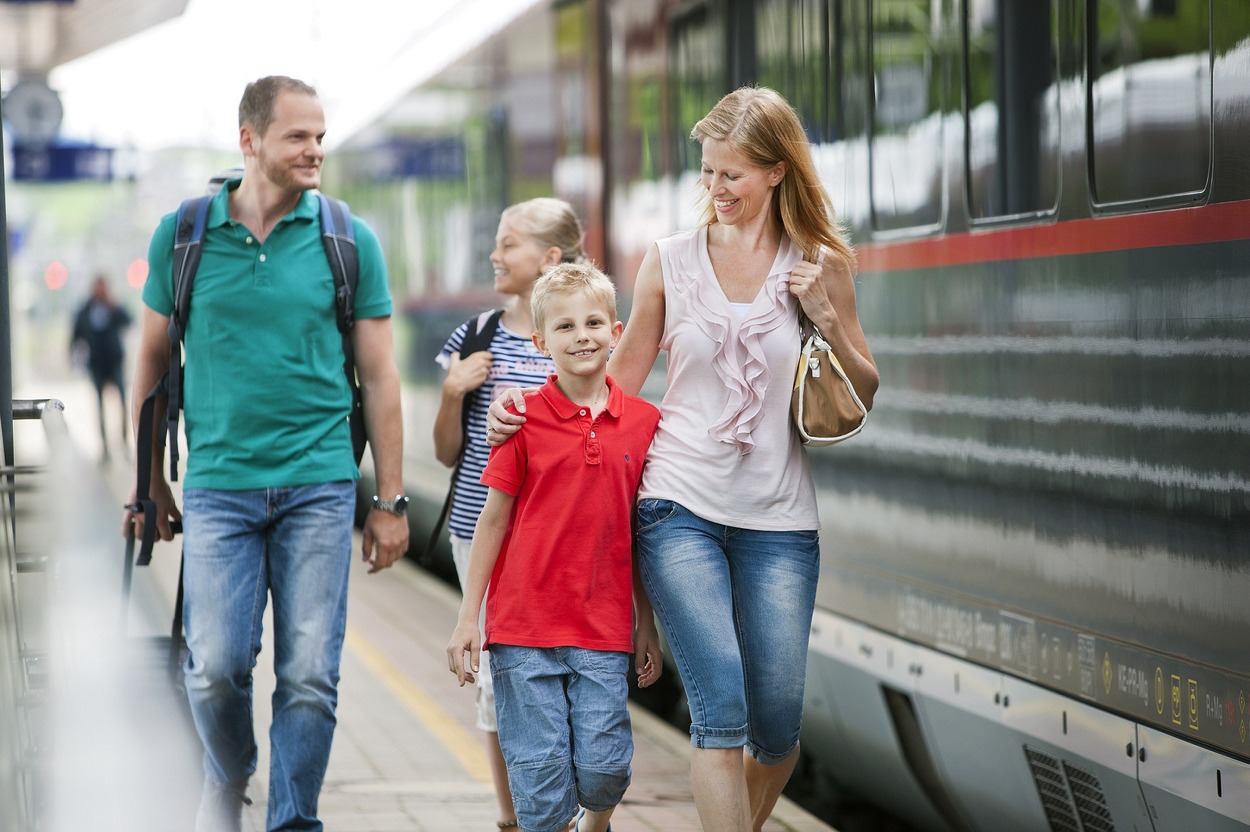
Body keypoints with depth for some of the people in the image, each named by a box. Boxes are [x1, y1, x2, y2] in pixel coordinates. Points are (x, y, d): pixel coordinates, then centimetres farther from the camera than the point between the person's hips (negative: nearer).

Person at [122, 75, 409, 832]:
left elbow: (380, 376, 6)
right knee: (216, 666, -6)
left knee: (310, 676, -3)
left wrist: (391, 501, 4)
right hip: (217, 486, 0)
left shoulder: (348, 241, 3)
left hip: (319, 486, 0)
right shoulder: (183, 235, 4)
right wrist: (151, 487, 12)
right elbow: (154, 360, 13)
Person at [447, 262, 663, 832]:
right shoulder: (523, 420, -3)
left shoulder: (643, 421, 4)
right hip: (524, 626, -2)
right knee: (540, 773, -2)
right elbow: (494, 518, 2)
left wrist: (647, 625, 13)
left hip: (605, 631, 2)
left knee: (604, 767, -1)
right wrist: (468, 617, 1)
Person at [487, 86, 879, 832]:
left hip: (778, 518, 1)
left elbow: (864, 393, 10)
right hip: (681, 508, -1)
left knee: (777, 726, 2)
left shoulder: (817, 265, 5)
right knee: (721, 707, -16)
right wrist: (526, 412, -1)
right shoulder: (672, 260, 4)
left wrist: (827, 320, -6)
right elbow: (618, 380, 13)